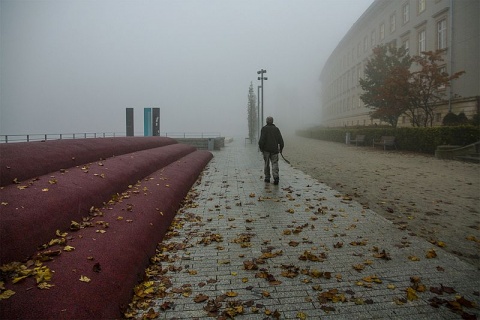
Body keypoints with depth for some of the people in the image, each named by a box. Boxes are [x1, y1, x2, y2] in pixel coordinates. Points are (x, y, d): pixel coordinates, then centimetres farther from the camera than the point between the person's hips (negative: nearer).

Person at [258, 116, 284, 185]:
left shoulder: (264, 128, -3)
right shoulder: (276, 129, 7)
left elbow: (262, 139, -12)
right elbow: (280, 139, 3)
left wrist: (260, 147, -4)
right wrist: (281, 148, 11)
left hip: (266, 149, -2)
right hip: (274, 149, 2)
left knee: (266, 164, 10)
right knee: (275, 163, 0)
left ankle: (267, 177, 15)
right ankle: (276, 177, -18)